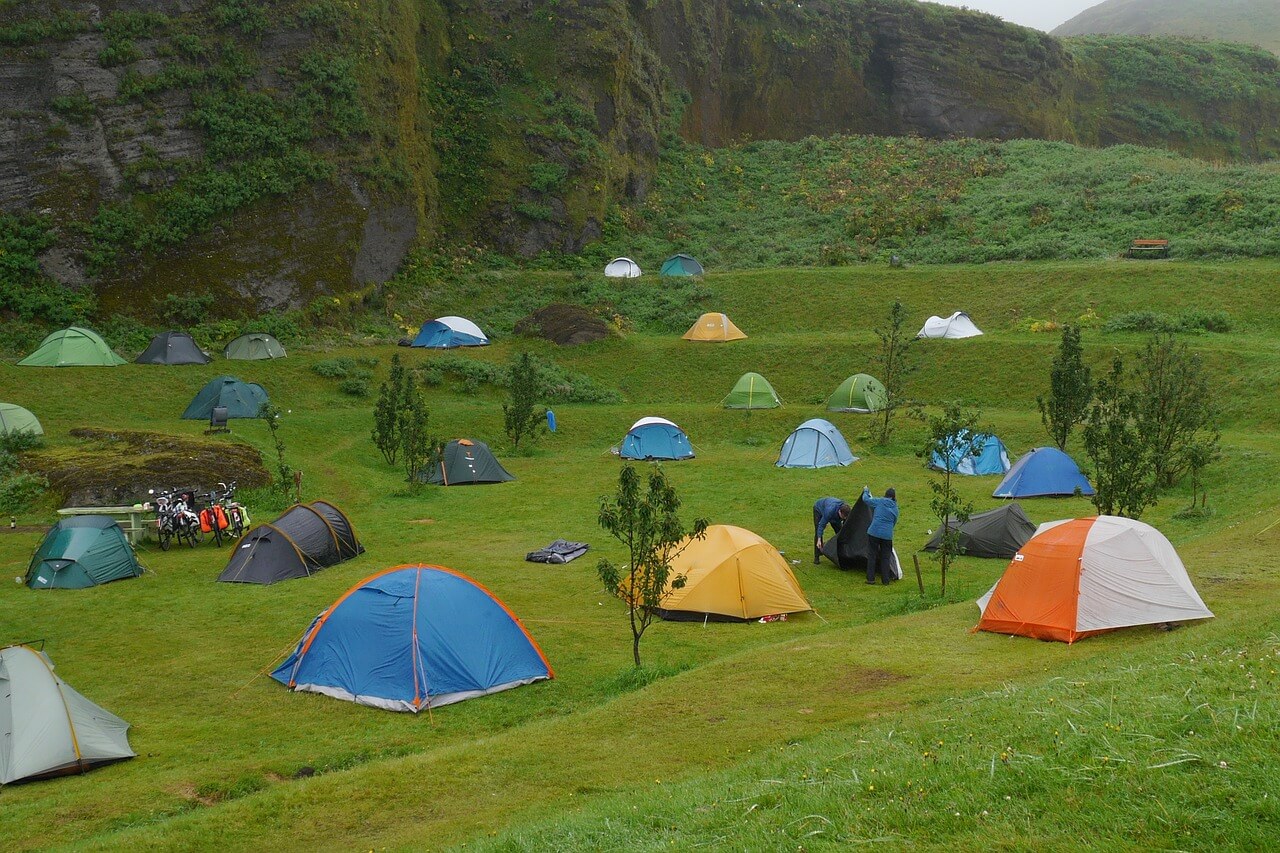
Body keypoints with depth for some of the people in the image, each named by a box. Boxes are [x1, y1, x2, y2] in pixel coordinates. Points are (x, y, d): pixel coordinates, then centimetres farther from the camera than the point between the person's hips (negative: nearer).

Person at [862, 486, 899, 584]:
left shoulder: (879, 502, -1)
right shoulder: (895, 509, 10)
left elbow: (865, 499, 7)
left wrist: (866, 491, 27)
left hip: (874, 533, -2)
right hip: (887, 535, 2)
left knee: (872, 556, 7)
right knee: (885, 557, 12)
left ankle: (870, 579, 7)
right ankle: (885, 580, 13)